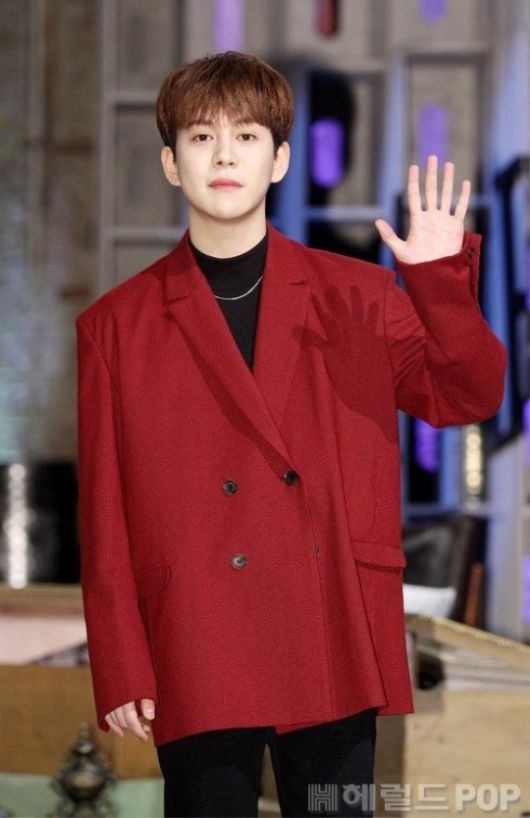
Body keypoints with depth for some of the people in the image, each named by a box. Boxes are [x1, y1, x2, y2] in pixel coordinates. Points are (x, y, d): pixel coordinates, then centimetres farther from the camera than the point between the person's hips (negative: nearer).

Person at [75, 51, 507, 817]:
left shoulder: (359, 297, 8)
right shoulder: (116, 325, 4)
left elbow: (468, 395, 3)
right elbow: (105, 517, 3)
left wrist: (442, 283, -13)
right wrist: (120, 671, -1)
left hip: (336, 648, 1)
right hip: (197, 661, -1)